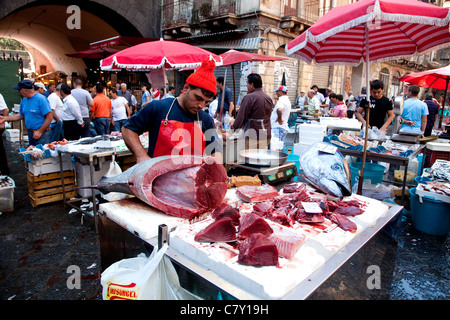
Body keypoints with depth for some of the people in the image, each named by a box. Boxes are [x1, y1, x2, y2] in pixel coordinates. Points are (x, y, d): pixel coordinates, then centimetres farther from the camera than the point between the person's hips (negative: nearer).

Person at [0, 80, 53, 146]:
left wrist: (40, 131, -17)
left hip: (42, 134, -8)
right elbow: (21, 115, 21)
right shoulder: (24, 100, 11)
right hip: (30, 133, 8)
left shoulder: (41, 99, -14)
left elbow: (49, 117, -18)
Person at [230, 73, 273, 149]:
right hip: (267, 136, 8)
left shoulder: (249, 98, -13)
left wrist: (233, 126, 9)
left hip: (252, 137, -7)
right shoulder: (268, 98, 11)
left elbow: (241, 117, -12)